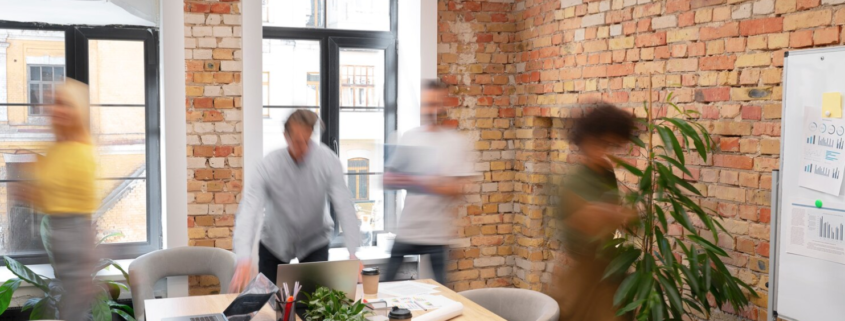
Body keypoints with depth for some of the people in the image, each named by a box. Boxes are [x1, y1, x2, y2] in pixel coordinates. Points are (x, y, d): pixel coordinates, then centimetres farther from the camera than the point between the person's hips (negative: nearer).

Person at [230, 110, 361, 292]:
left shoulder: (328, 160, -22)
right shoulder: (269, 165, -25)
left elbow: (344, 206, -24)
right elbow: (248, 211, -33)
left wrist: (353, 253, -34)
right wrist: (244, 260, -48)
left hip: (315, 242, 0)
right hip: (275, 243, 0)